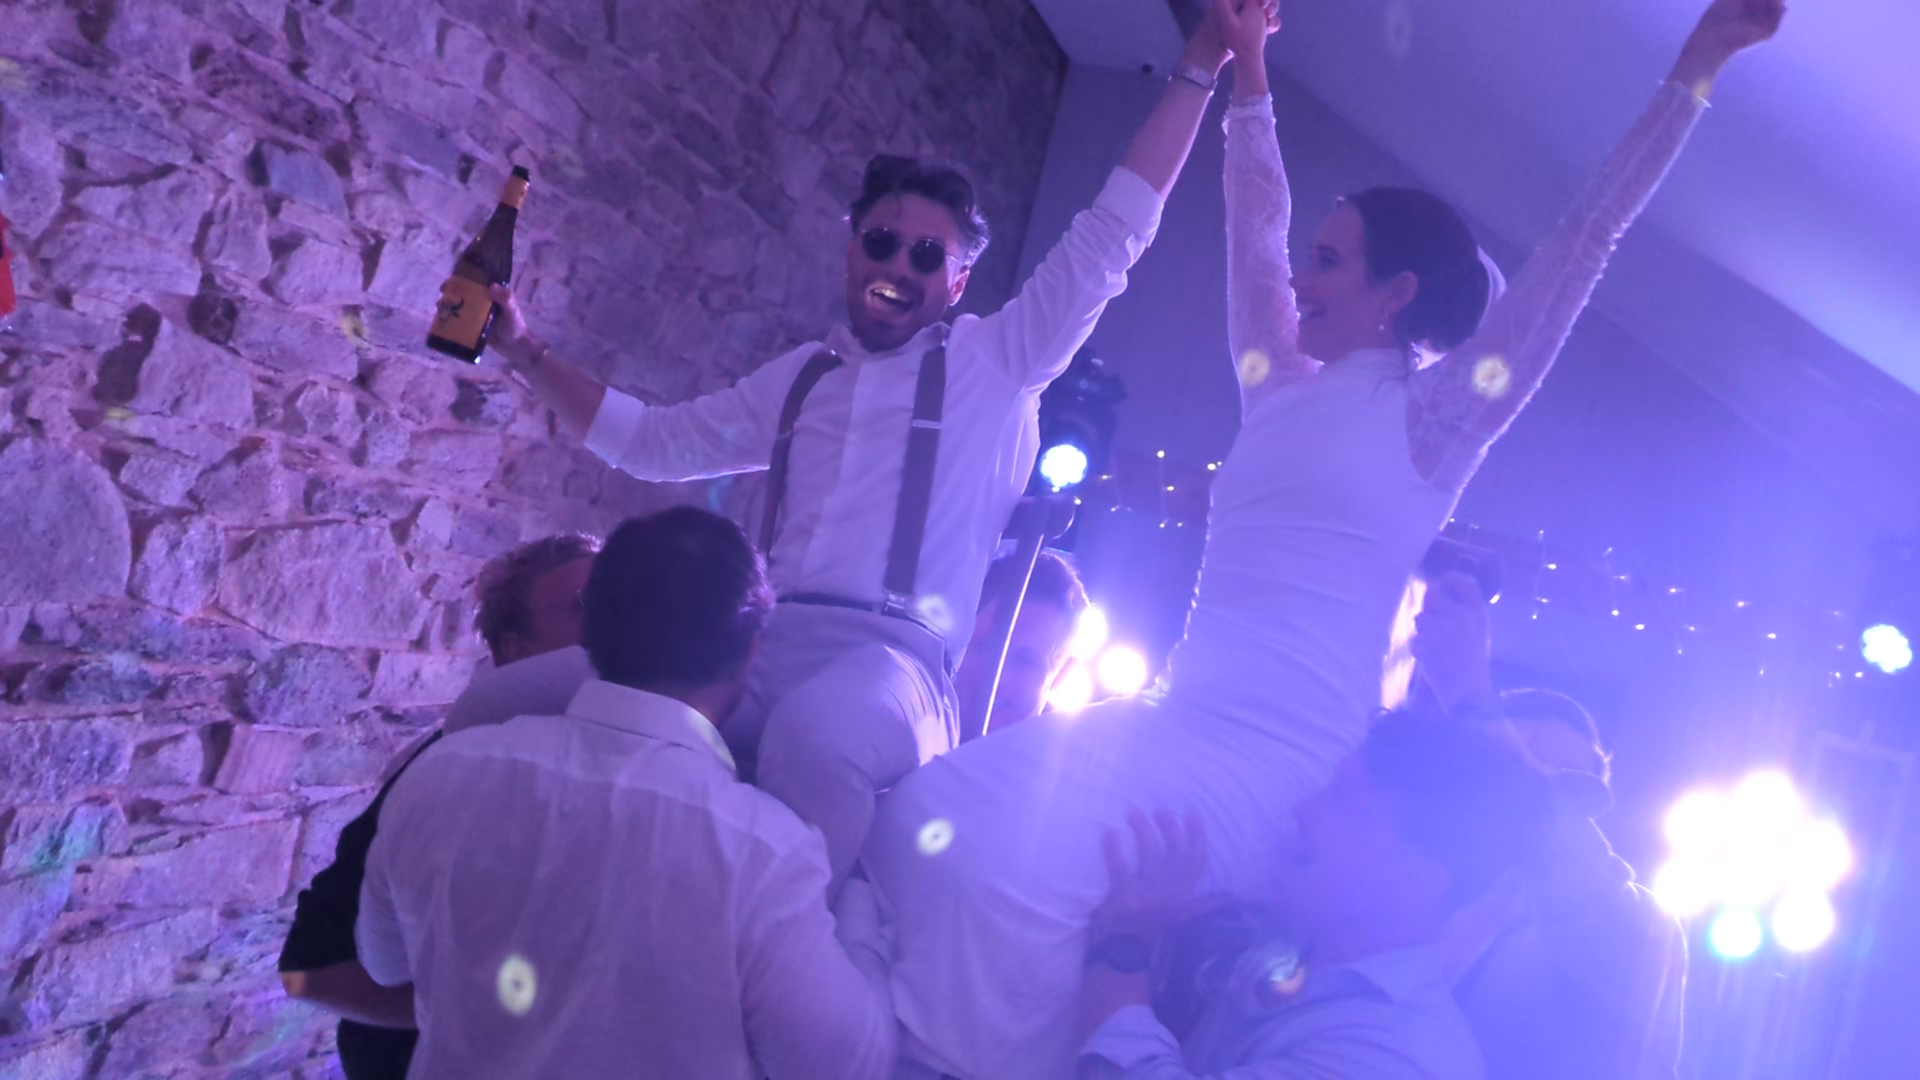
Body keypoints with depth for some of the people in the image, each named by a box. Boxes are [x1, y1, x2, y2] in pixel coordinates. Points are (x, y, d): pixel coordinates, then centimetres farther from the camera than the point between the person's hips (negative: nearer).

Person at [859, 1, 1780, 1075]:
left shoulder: (1433, 415, 2)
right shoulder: (1284, 391, 19)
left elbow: (1582, 241, -1)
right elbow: (1257, 227, 28)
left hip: (1279, 749, -7)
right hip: (1178, 717, 7)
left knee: (999, 860, -28)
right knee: (924, 816, -11)